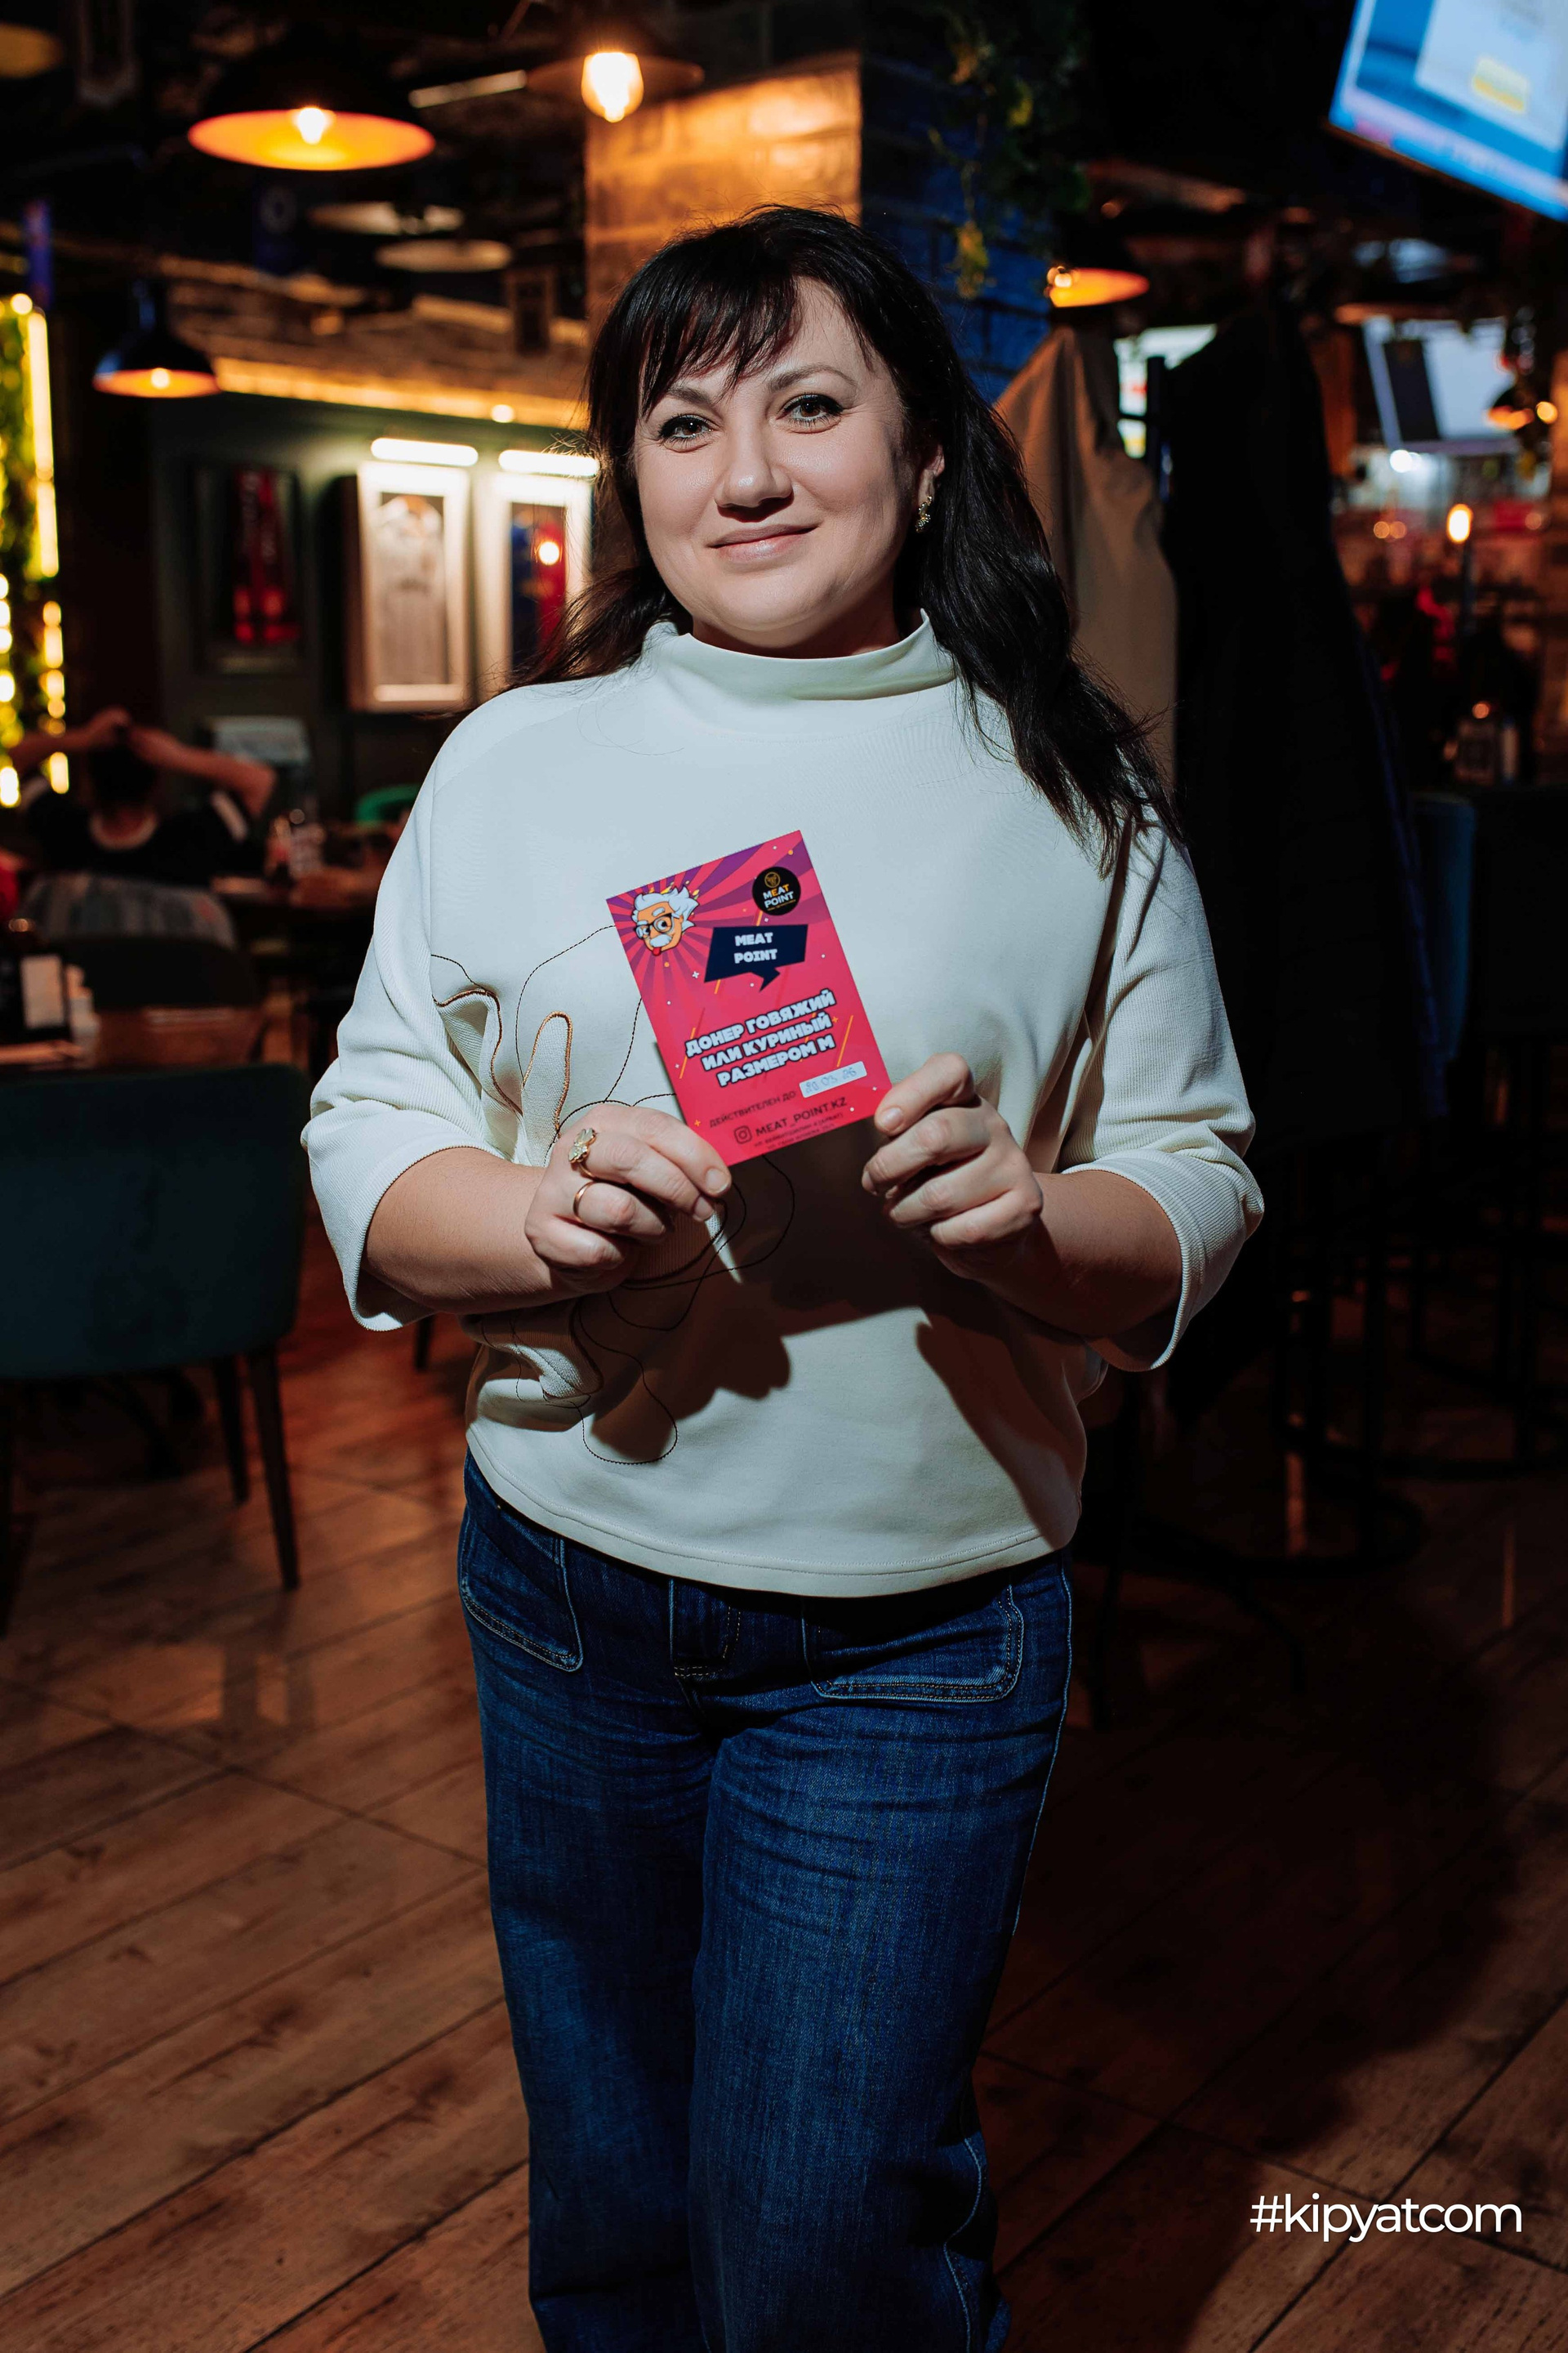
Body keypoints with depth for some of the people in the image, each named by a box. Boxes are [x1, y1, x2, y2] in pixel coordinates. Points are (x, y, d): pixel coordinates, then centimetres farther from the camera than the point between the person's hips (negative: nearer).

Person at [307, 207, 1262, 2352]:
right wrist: (539, 1216, -20)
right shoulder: (514, 761, 1)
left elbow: (1200, 1187, -1)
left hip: (920, 1629, -2)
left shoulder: (1073, 793, -2)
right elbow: (366, 1129, 0)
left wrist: (1033, 1224, -22)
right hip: (568, 1594, 3)